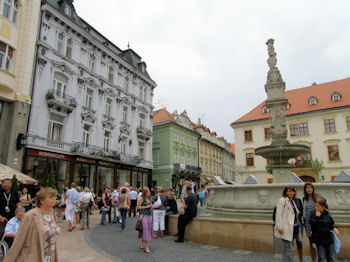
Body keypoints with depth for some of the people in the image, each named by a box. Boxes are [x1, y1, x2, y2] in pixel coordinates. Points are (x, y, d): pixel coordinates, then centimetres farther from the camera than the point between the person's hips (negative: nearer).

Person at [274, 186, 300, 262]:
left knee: (287, 248, 14)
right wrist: (279, 227, -20)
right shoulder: (282, 200, -8)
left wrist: (297, 213, 7)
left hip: (292, 228, 8)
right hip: (285, 229, -8)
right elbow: (278, 214, -14)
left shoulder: (292, 201, 16)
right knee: (289, 249, -8)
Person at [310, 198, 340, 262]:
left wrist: (334, 228, -8)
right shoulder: (313, 215, -8)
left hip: (329, 239, 3)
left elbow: (331, 225, 11)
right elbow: (312, 225, -20)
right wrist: (317, 217, -24)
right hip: (319, 241, -3)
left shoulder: (327, 215, -2)